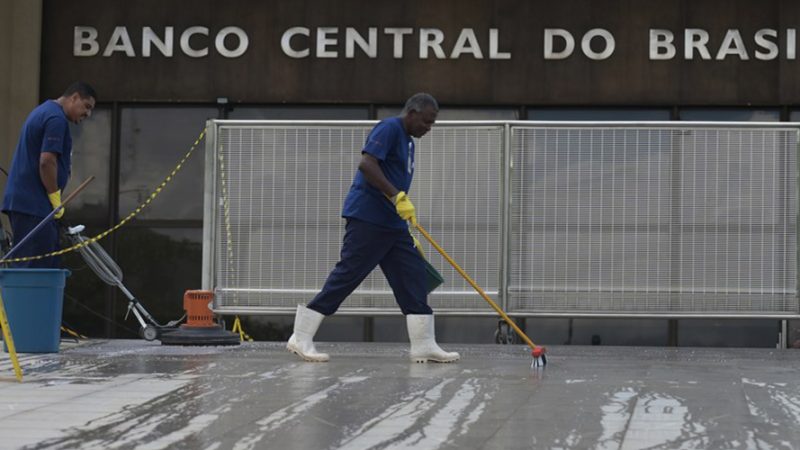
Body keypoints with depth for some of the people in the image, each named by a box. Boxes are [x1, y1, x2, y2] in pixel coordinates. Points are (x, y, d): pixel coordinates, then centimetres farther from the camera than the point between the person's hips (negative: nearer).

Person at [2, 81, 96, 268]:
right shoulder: (56, 119, -13)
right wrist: (55, 198, -12)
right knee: (33, 267, -10)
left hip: (24, 201, 10)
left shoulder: (43, 112, 20)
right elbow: (46, 161, -21)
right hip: (33, 205, -10)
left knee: (48, 266, 10)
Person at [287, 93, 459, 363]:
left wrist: (408, 236, 24)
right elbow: (367, 164, -23)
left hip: (392, 224, 10)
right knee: (346, 276, -8)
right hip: (366, 219, -10)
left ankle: (423, 346, 6)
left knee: (414, 277, 4)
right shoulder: (389, 129, -9)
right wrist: (398, 197, -26)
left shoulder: (407, 140, 20)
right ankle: (301, 339, -1)